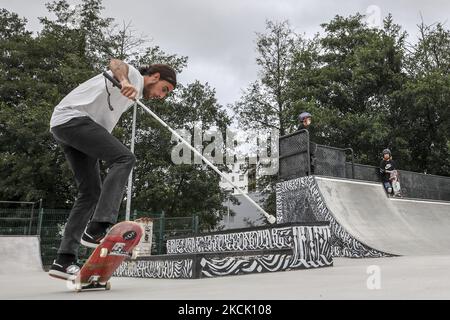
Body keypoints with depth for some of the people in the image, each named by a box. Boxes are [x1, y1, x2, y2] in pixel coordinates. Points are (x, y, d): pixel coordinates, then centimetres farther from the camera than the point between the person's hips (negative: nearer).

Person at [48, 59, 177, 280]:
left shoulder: (136, 94, 27)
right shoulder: (135, 75, 1)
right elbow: (116, 63, -23)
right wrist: (124, 81, -43)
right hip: (71, 117, -10)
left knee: (91, 193, 5)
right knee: (124, 158, -23)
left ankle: (64, 260, 5)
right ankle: (96, 229, -30)